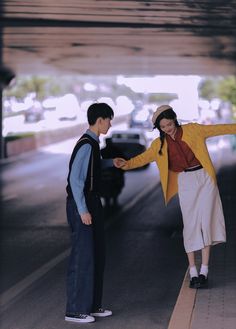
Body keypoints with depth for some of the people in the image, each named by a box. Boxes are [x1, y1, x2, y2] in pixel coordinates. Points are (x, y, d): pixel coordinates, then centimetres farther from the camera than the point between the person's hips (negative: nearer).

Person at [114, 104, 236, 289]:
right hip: (185, 182, 1)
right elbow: (144, 157, -2)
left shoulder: (193, 130, 2)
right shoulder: (160, 144, 5)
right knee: (190, 225, -1)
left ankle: (204, 271, -3)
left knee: (206, 221, -5)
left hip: (204, 178, -1)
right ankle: (193, 273, 4)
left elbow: (218, 129, 4)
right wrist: (127, 164, -20)